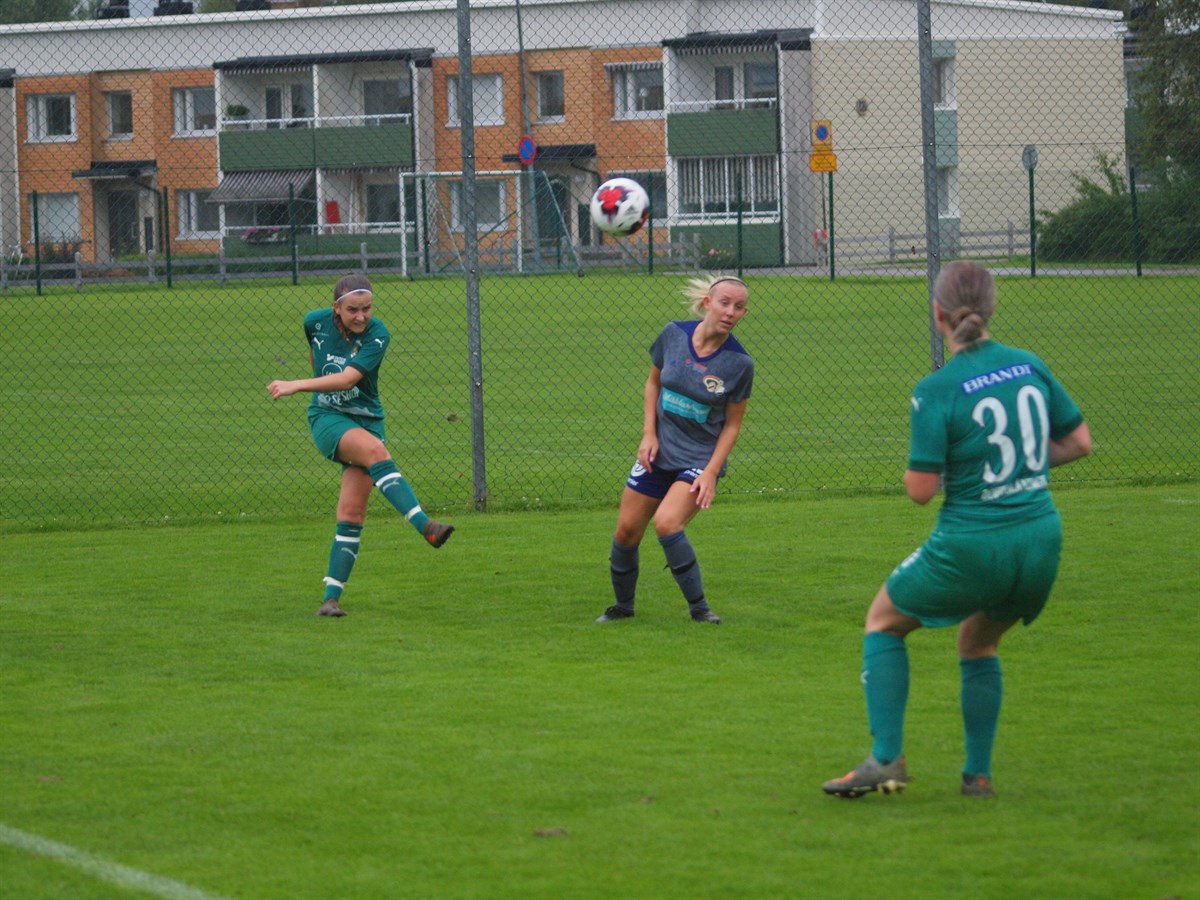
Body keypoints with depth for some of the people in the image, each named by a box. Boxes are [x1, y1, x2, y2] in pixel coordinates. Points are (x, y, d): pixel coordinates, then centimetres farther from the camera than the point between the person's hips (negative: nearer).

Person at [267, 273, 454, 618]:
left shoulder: (377, 335, -13)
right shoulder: (316, 322, -5)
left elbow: (347, 379, -26)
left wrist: (297, 385, -34)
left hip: (366, 419, 0)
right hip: (327, 418, 0)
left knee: (352, 514, -9)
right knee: (376, 450, -33)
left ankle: (332, 596, -3)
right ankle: (425, 526, -46)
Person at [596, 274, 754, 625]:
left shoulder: (739, 363, -13)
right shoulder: (674, 335, -6)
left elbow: (732, 424, -4)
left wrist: (711, 472, -13)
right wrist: (649, 433, -1)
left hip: (700, 460, -4)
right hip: (659, 452, 4)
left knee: (666, 522, -27)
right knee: (626, 532, 3)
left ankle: (699, 608, -14)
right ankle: (623, 605, 28)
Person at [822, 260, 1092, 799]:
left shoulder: (936, 392, -14)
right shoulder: (1029, 366, 1)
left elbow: (921, 489, -13)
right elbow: (1080, 441, 9)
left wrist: (916, 466, 9)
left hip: (970, 547, -5)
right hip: (1041, 543, 5)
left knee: (883, 621, 19)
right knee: (978, 643, 30)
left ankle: (886, 759, 9)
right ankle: (978, 773, 24)